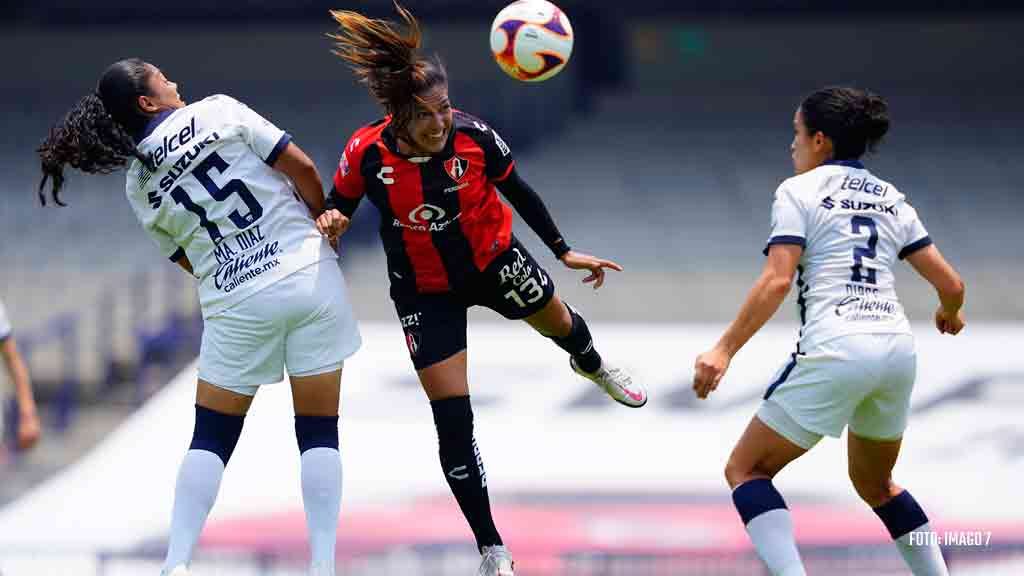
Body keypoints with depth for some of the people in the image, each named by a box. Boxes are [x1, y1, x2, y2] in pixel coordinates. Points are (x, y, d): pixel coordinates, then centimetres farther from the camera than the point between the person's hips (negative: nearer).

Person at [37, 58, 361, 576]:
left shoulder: (139, 185, 7)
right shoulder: (219, 112, -4)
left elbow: (187, 260, 14)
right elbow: (300, 168, -5)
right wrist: (323, 223, 11)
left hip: (235, 306, 2)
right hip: (310, 277, -2)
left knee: (210, 440, 11)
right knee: (319, 434, 4)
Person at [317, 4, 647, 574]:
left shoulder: (473, 135, -27)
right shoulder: (366, 154, -29)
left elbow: (518, 191, -9)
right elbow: (339, 207, -10)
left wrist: (564, 250, -2)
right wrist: (332, 221, -33)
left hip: (493, 259, 2)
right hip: (425, 292, -2)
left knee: (560, 323, 30)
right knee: (454, 424, -6)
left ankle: (594, 366, 71)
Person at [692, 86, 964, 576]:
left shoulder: (799, 191, 2)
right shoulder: (891, 199, 18)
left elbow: (777, 281, -12)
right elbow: (951, 285, 15)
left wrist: (724, 349, -13)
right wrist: (948, 314, 38)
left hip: (835, 351, -6)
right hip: (898, 351, 6)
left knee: (746, 470, 4)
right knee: (874, 483, 28)